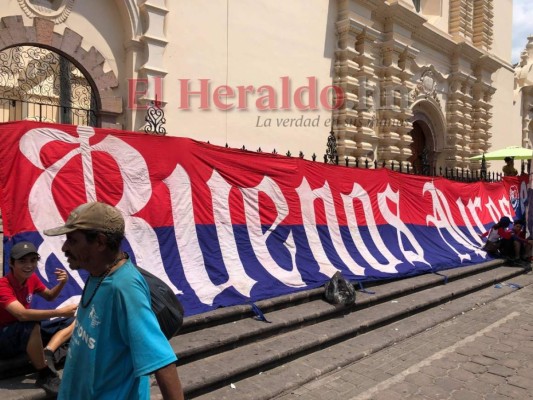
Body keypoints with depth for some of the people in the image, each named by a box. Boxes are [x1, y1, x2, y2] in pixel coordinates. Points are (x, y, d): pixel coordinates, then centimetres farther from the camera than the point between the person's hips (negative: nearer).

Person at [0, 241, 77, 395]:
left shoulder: (31, 278, -3)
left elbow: (49, 296, 12)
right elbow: (22, 314, -40)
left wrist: (62, 283, -10)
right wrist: (59, 312, -42)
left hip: (24, 335, 7)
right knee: (31, 325, -40)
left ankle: (45, 354, -26)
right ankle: (45, 376, -23)